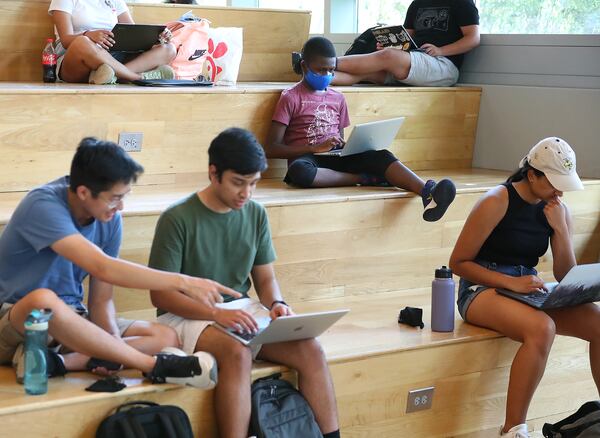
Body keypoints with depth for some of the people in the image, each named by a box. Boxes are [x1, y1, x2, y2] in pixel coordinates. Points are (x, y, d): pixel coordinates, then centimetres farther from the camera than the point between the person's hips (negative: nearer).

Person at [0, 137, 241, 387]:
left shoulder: (110, 219, -3)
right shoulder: (44, 206, -23)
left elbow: (101, 299, -2)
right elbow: (103, 268, -35)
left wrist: (114, 344, -23)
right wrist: (182, 282, -35)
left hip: (69, 321, 7)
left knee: (165, 337, -9)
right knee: (44, 300, -42)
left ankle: (57, 362, -27)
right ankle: (155, 366, -30)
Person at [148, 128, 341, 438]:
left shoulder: (256, 215, 4)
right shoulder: (177, 219, -13)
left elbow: (265, 278, 12)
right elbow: (160, 294, -14)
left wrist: (276, 304, -12)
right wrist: (216, 313, -27)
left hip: (240, 314, 5)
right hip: (188, 316, -5)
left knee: (310, 349, -19)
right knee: (237, 352, -36)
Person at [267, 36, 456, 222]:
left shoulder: (337, 98, 17)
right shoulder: (290, 98, 1)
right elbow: (271, 148, -6)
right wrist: (316, 148, -17)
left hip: (336, 158, 4)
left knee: (382, 156, -24)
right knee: (299, 170, -42)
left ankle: (428, 193, -49)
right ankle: (364, 178, -28)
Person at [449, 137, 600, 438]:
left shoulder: (557, 210, 7)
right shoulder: (497, 202, -12)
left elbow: (566, 278, 7)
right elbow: (458, 262, -10)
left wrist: (560, 227, -7)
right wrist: (511, 283, -22)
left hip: (527, 289, 6)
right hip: (483, 289, -6)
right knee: (541, 328, -37)